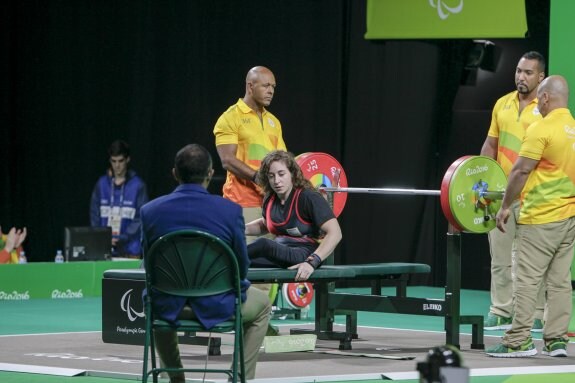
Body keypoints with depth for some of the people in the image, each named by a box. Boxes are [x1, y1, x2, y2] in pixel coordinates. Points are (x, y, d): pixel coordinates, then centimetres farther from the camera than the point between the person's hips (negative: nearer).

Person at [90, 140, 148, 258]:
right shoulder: (102, 184, 7)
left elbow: (140, 218, -4)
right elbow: (95, 215, 10)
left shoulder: (137, 185, -2)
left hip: (129, 250, -2)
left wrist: (121, 239, -13)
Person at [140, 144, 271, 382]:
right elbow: (242, 266, -3)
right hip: (216, 306, -2)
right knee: (262, 303, 29)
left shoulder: (150, 211, -8)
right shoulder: (230, 211, -13)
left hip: (168, 307, 2)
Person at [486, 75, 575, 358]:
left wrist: (505, 206, -7)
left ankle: (519, 341, -7)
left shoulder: (541, 129, -13)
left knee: (527, 280, -5)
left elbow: (521, 170, -14)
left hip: (541, 217, -8)